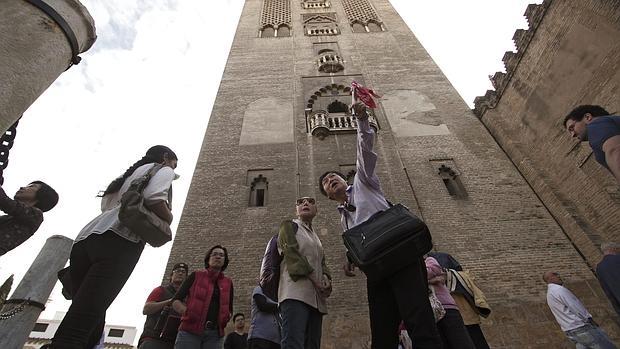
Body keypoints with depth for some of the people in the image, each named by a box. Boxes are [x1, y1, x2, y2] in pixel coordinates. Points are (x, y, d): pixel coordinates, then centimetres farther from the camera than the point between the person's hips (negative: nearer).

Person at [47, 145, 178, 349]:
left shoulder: (127, 176, 38)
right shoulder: (163, 170, 13)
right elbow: (154, 198, -9)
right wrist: (168, 219, 7)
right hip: (119, 241, -8)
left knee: (90, 321, 5)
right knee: (79, 327, -16)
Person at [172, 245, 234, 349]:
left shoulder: (228, 283, 14)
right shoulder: (195, 276, 7)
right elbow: (176, 301, 4)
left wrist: (223, 319, 1)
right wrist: (189, 313, -13)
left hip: (214, 335, 2)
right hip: (190, 331, -2)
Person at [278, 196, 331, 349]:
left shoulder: (315, 237, 30)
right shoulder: (289, 225, 10)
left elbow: (322, 262, 23)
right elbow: (291, 252, -6)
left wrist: (326, 277, -1)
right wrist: (314, 279, -12)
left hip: (315, 296, 7)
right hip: (296, 293, -7)